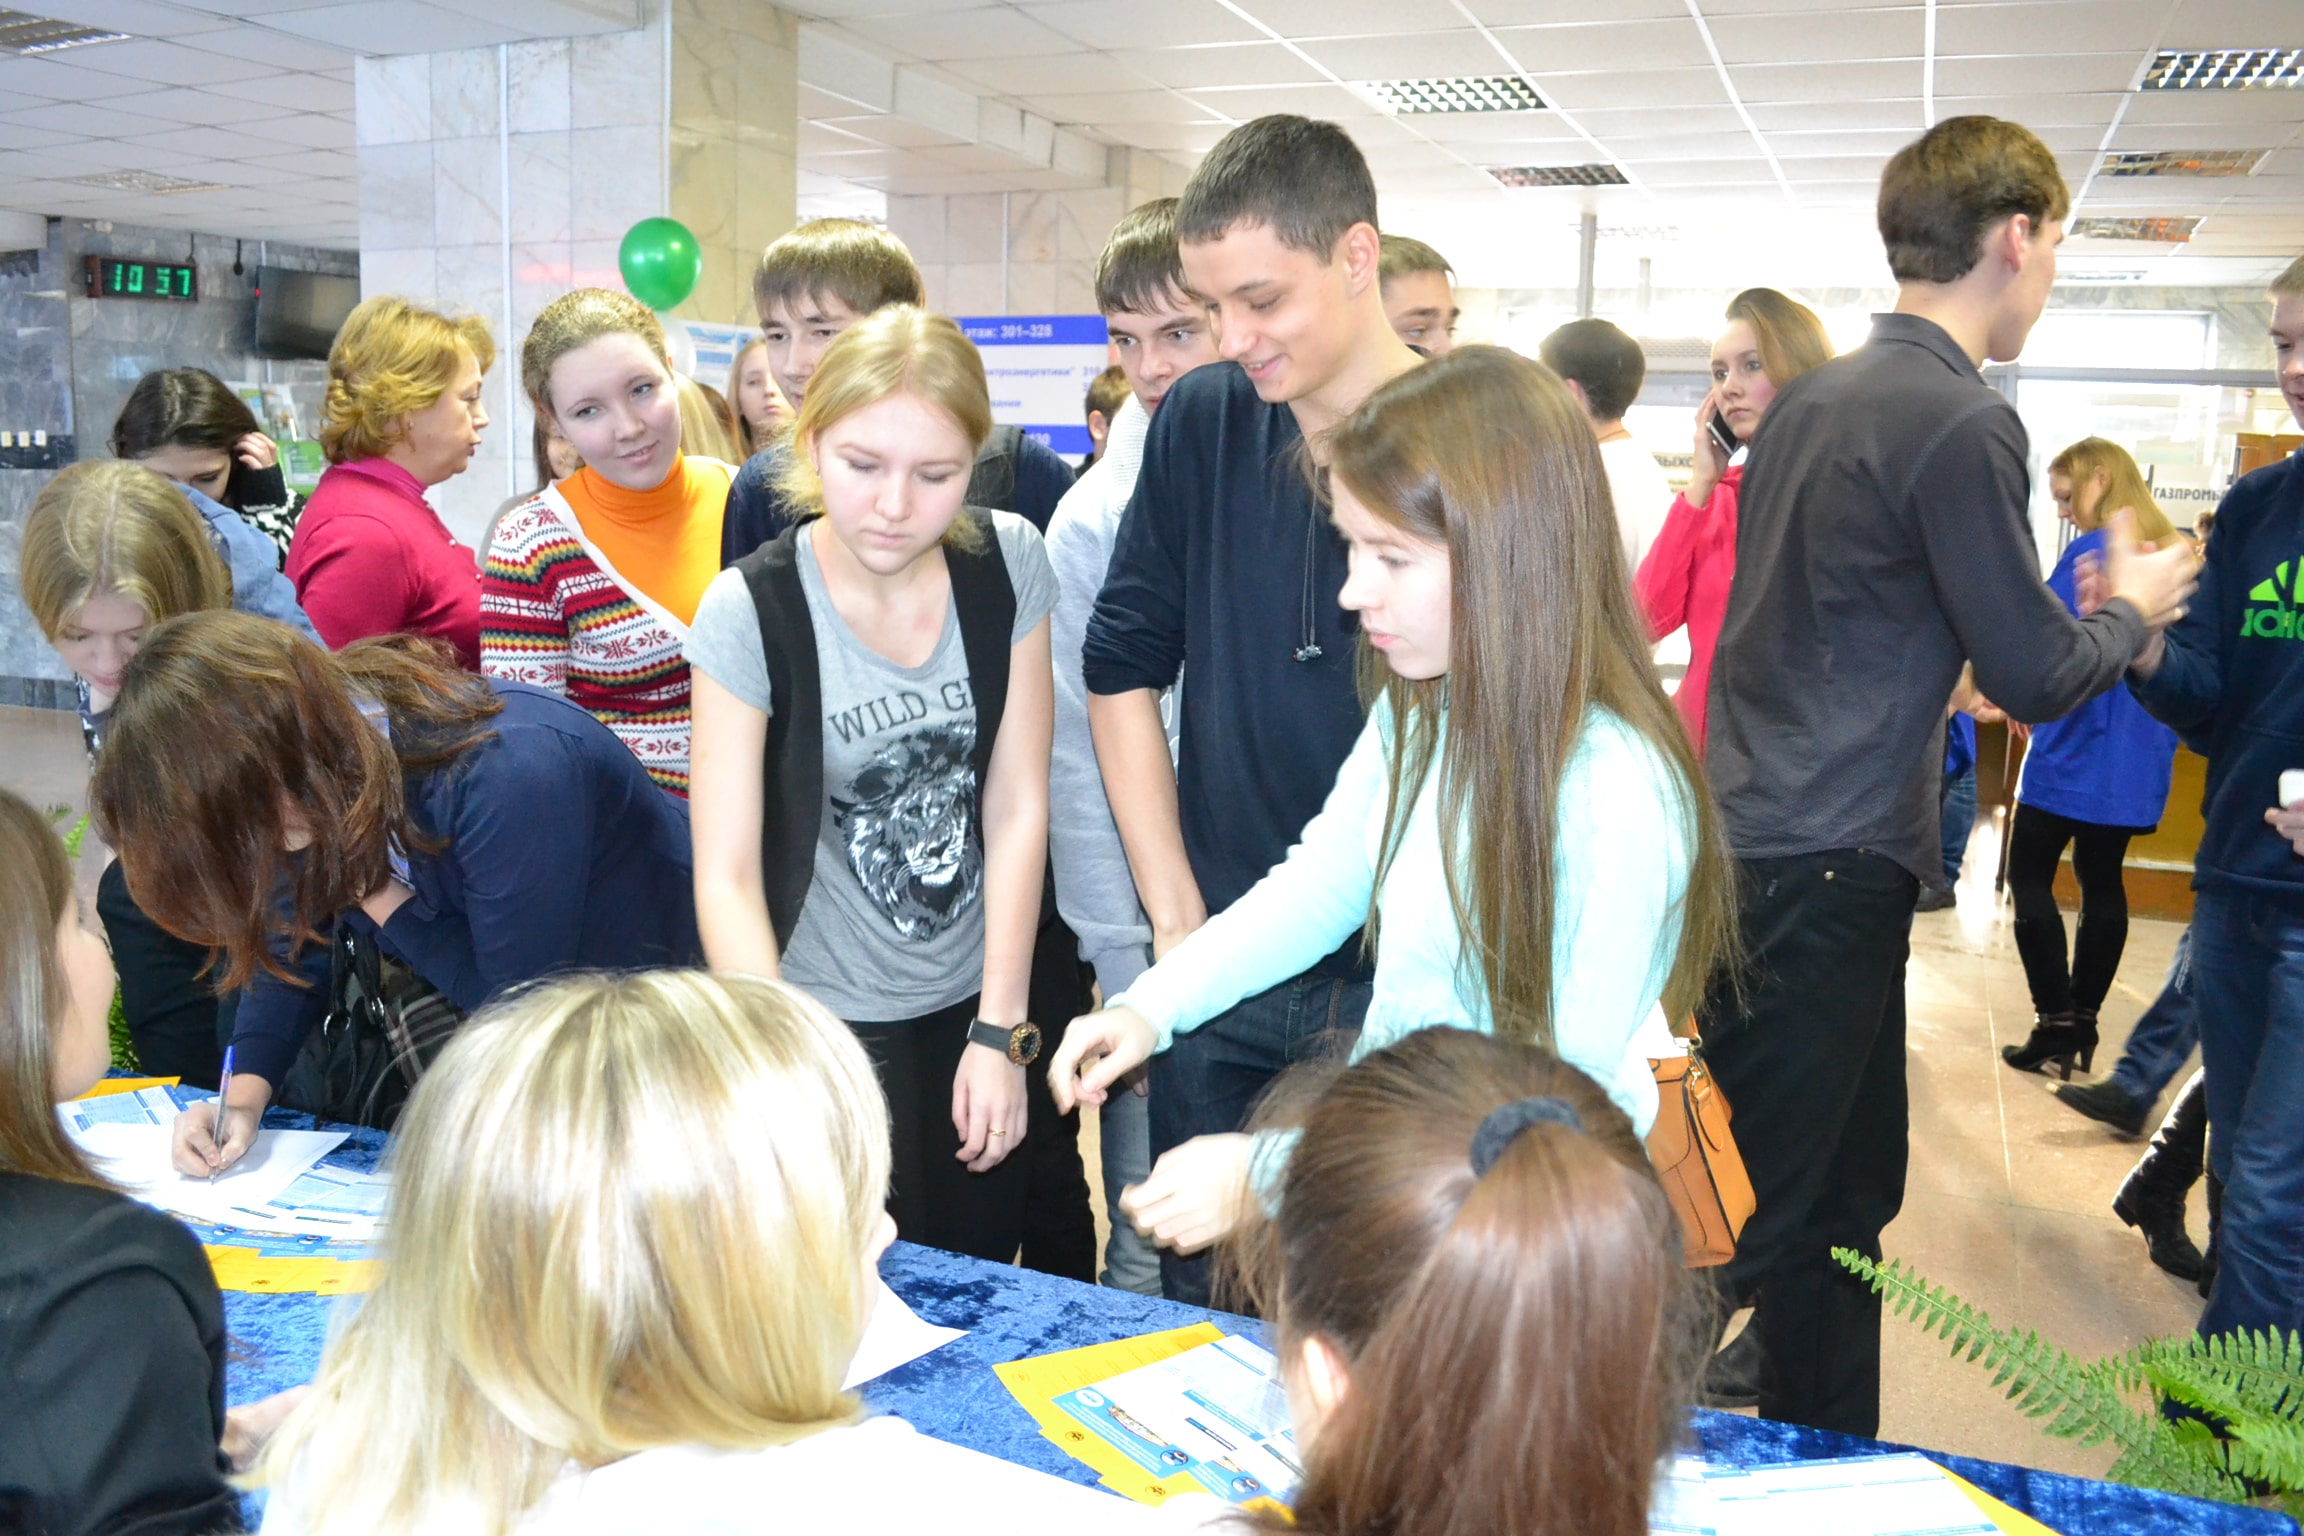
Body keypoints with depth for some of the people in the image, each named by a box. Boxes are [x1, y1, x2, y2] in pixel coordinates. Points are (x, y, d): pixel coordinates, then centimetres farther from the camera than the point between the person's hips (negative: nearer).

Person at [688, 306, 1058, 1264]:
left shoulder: (1009, 565, -8)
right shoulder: (750, 612, -17)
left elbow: (1017, 807, -6)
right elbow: (727, 874, -18)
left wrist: (1001, 1034, -7)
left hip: (981, 1002, 3)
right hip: (828, 1021, -3)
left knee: (983, 1280, 15)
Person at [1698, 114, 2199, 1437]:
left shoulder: (1810, 399, 12)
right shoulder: (1964, 422, -14)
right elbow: (2038, 677, -10)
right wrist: (2133, 606, 9)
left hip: (1755, 835, 9)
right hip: (1828, 869, -9)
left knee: (1851, 1185, 20)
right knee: (1758, 1220, 0)